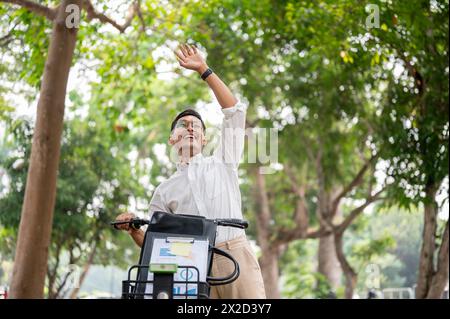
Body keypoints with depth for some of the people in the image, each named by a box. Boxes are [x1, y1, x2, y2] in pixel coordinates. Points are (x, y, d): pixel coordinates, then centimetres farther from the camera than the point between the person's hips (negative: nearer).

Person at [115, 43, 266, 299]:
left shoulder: (222, 163, 21)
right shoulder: (164, 192, 23)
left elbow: (235, 111, 13)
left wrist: (204, 69, 12)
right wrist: (134, 231, -2)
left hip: (235, 253, -1)